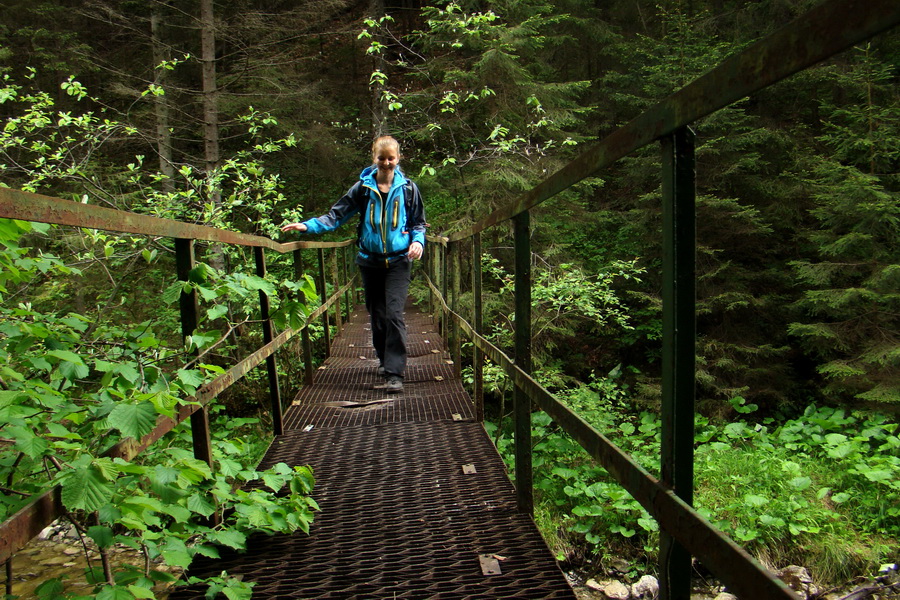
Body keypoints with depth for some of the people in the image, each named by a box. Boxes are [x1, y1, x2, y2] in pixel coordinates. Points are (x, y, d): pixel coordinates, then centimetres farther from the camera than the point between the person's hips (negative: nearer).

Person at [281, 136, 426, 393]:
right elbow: (337, 215, 1)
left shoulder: (407, 188, 2)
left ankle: (394, 373, -12)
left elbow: (418, 222, 11)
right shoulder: (363, 188, 2)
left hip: (398, 261, -2)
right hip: (370, 261, 2)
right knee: (376, 315, 10)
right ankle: (384, 359, 30)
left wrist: (418, 241, -9)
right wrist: (308, 225, -12)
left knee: (394, 315, -13)